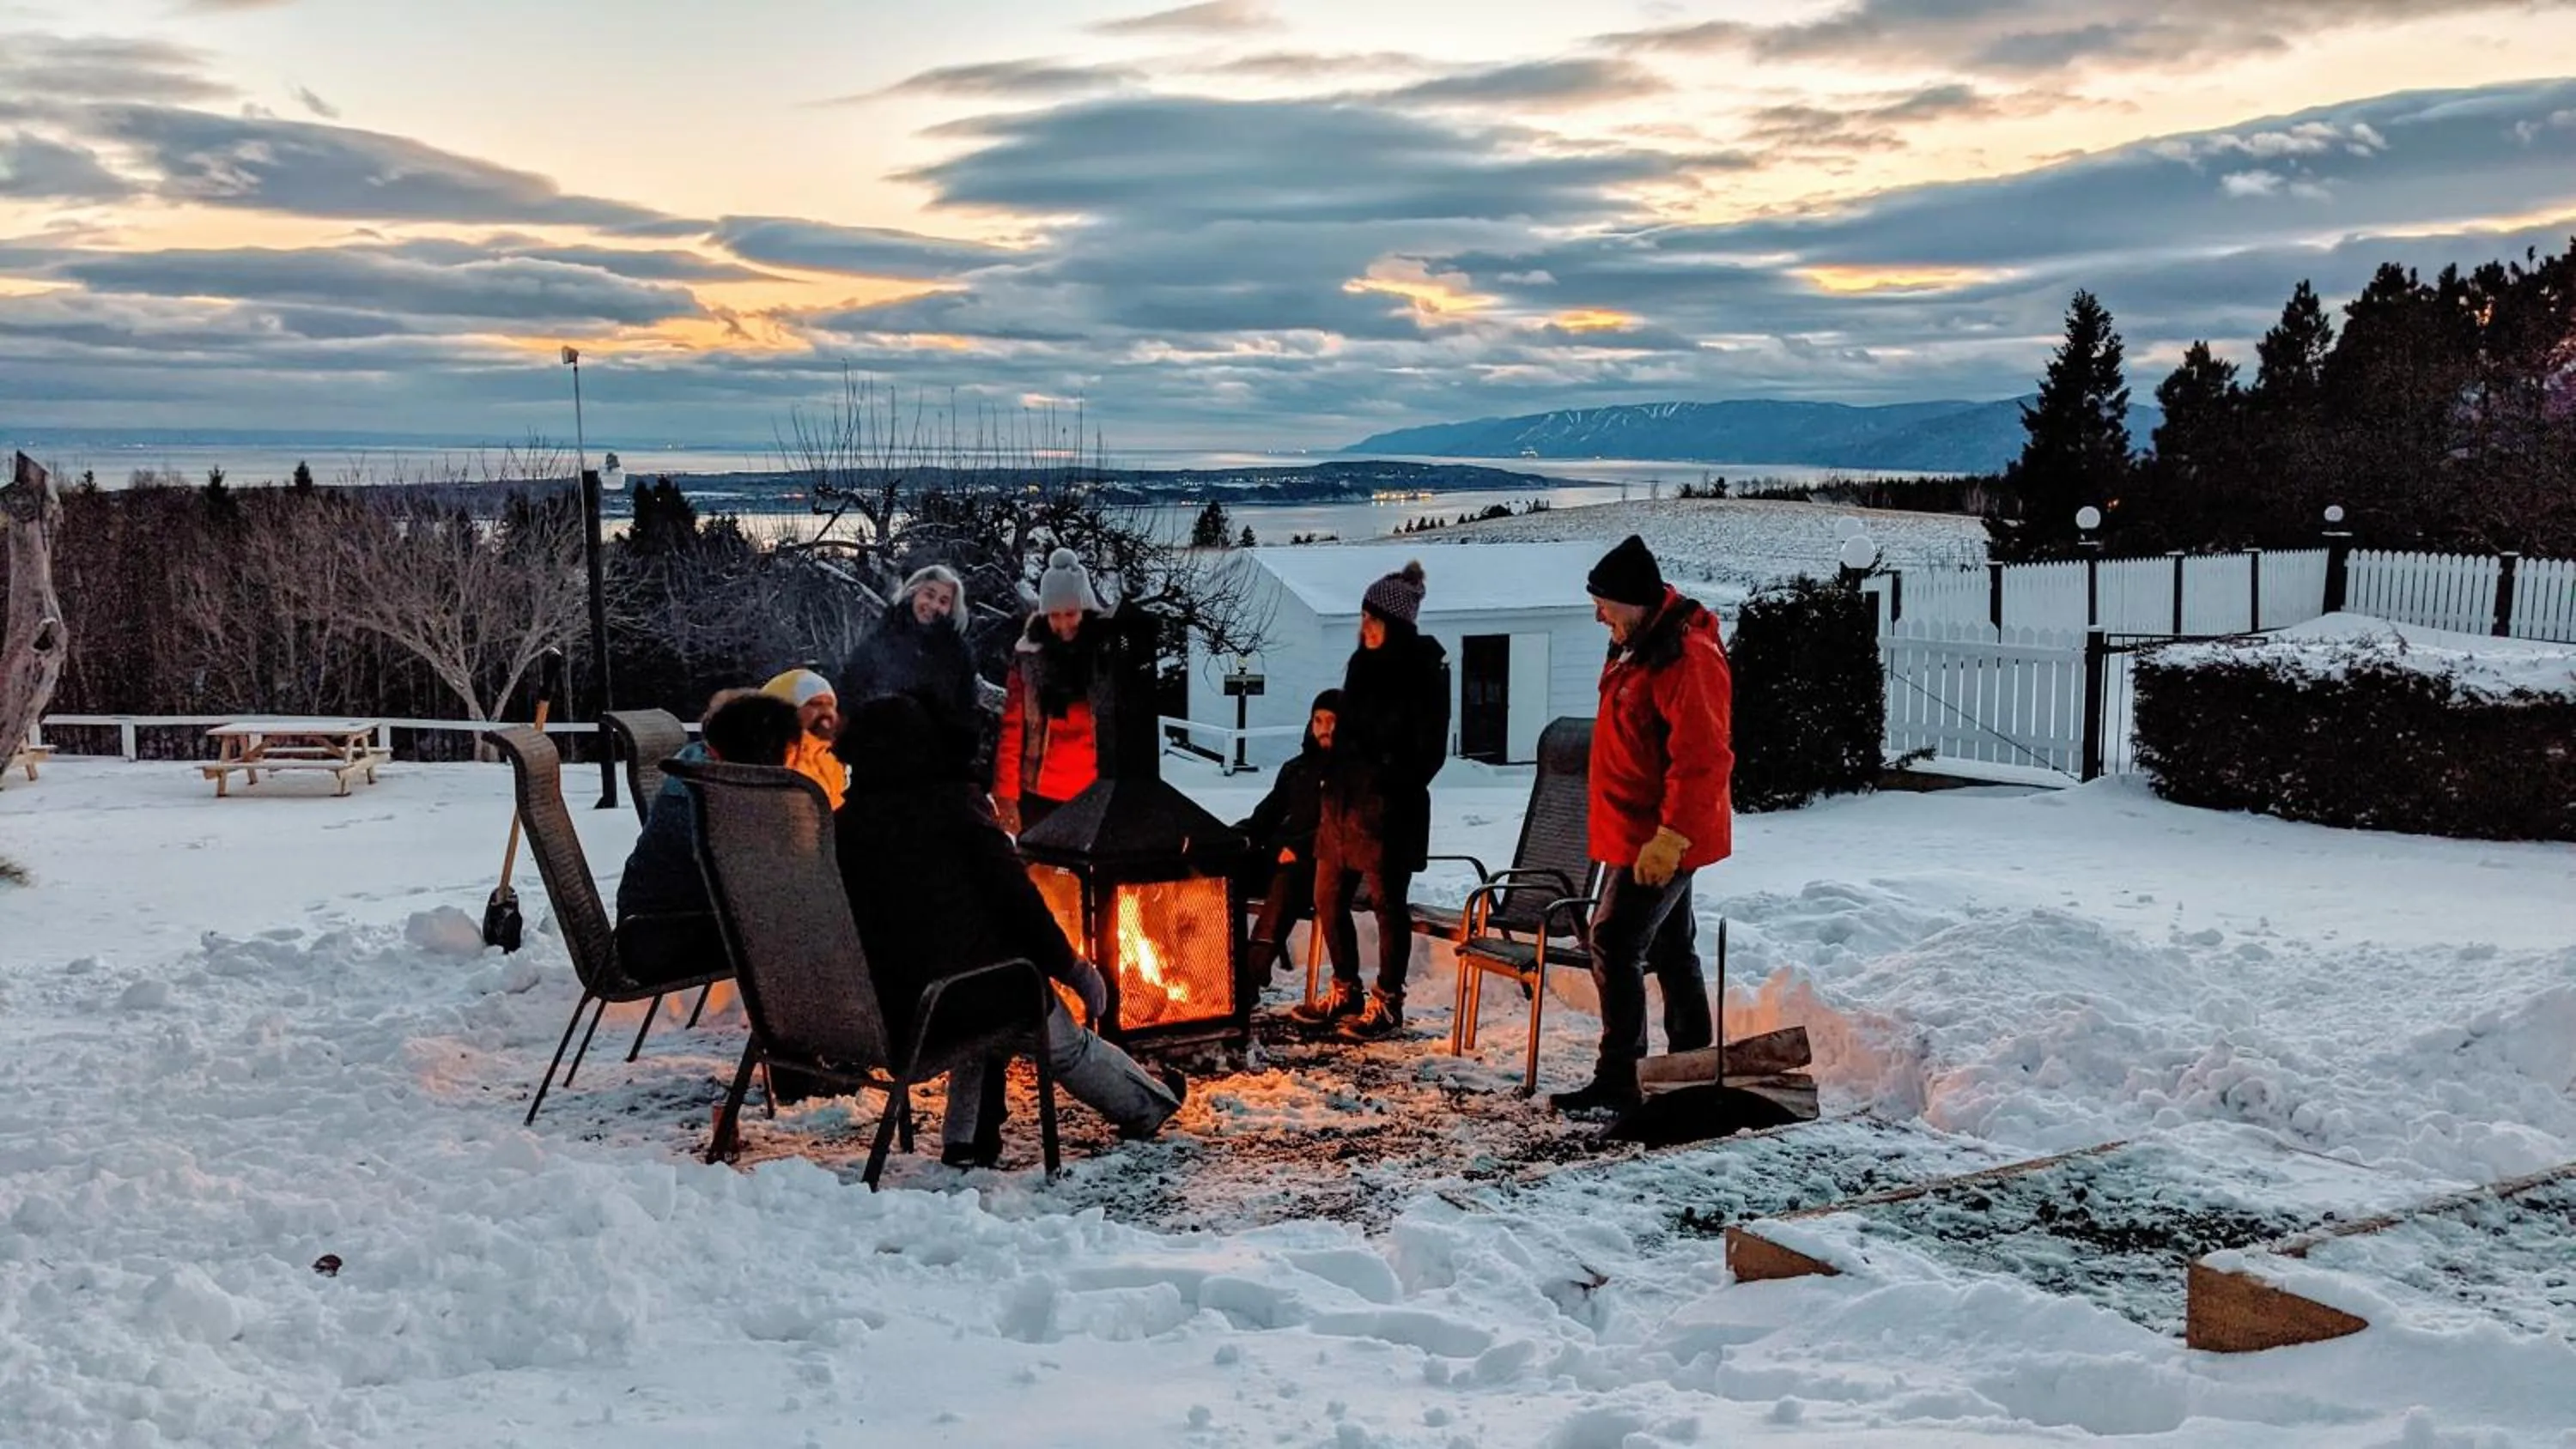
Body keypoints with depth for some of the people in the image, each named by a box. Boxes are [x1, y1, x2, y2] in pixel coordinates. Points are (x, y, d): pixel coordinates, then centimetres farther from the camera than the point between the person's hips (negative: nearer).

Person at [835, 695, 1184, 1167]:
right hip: (979, 995, -4)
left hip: (891, 1017, 4)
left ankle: (965, 1140, 29)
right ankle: (1149, 1104, 47)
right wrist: (1069, 965, 2)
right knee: (1068, 1044, 24)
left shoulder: (841, 829, 0)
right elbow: (1017, 896, -11)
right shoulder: (953, 805, -10)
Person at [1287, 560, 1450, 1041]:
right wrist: (1335, 782, 11)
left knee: (1388, 902, 1)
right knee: (1329, 899, 11)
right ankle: (1345, 993, 24)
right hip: (1344, 799, 8)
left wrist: (1391, 786, -13)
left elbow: (1430, 748, -10)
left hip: (1389, 807, -8)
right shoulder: (1364, 662, 12)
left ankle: (1387, 1005, 12)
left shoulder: (1424, 669, -9)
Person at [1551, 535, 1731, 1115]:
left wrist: (1669, 837, -28)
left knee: (1615, 943, -10)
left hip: (1659, 838, -11)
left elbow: (1703, 760, -27)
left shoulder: (1687, 658, -22)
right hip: (1643, 834, 11)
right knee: (1670, 949, 17)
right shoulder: (1641, 645, 11)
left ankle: (1618, 1078, -4)